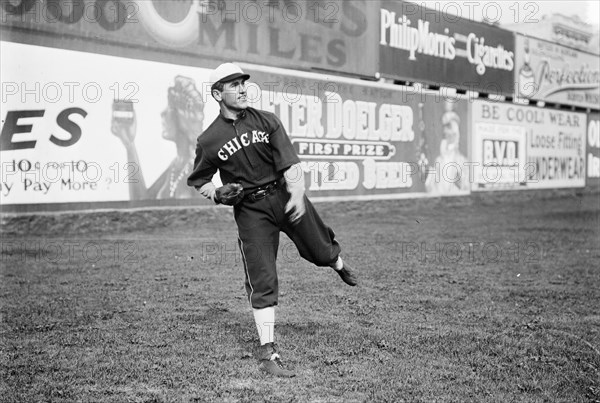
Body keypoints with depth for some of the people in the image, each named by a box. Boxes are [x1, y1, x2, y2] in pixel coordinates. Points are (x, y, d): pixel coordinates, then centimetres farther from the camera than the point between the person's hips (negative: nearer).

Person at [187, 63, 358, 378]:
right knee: (262, 281, -5)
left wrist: (297, 194, -25)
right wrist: (217, 194, -11)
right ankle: (267, 352, 3)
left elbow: (290, 162, -9)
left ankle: (336, 260, 51)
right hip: (250, 210, -2)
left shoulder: (267, 121, 0)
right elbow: (197, 181, 10)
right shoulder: (209, 140, -3)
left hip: (284, 195, 2)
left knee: (320, 252, 11)